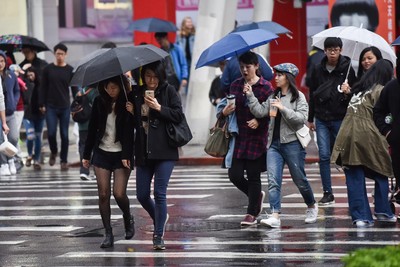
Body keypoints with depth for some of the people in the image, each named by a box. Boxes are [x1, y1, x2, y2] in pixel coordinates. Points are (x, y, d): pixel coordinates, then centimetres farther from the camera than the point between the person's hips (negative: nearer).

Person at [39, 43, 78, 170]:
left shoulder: (70, 70, 3)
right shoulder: (48, 69, 3)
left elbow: (74, 89, 6)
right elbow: (43, 88, 6)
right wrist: (42, 104, 0)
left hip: (65, 107, 0)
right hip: (51, 107, 0)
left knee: (64, 135, 1)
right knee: (51, 133, -6)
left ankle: (64, 160, 11)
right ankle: (53, 152, 22)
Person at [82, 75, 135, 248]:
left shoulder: (127, 103, -8)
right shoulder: (100, 102, 2)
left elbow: (129, 131, -12)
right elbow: (92, 128, 8)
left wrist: (126, 155, -21)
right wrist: (86, 154, 9)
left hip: (121, 154, -3)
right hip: (101, 152, 3)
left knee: (119, 193, -10)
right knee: (103, 194, -1)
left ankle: (128, 220, 21)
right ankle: (108, 234, 5)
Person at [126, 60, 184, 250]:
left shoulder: (169, 91, -2)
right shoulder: (135, 94, 7)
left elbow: (179, 115, -7)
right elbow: (132, 123, 14)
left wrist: (159, 108, -17)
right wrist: (130, 112, -7)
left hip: (164, 150, -4)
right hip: (143, 152, 4)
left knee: (159, 193, -9)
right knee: (142, 195, 6)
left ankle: (159, 235, 0)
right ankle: (160, 219, 35)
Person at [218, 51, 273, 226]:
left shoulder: (265, 87, -5)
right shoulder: (235, 85, 8)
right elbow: (227, 107, 16)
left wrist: (259, 121, -21)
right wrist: (224, 111, -6)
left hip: (257, 137, -4)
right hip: (238, 137, 4)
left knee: (253, 176, 1)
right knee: (235, 174, -1)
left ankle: (251, 213, 13)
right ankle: (256, 196, 28)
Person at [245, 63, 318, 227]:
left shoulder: (298, 96, -3)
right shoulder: (273, 96, 13)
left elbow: (301, 117, -14)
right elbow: (260, 111, 5)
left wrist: (282, 108, -18)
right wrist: (250, 96, -4)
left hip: (292, 142, -4)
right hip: (274, 143, 5)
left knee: (299, 179, 7)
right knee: (273, 180, -8)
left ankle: (312, 207, 32)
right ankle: (275, 216, -14)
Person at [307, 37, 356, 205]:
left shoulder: (347, 69, -2)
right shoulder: (318, 70, 6)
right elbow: (312, 95, 14)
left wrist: (348, 92, -20)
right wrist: (310, 119, 15)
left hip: (340, 119, -2)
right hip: (322, 120, 2)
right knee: (324, 156, -2)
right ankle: (328, 193, 4)